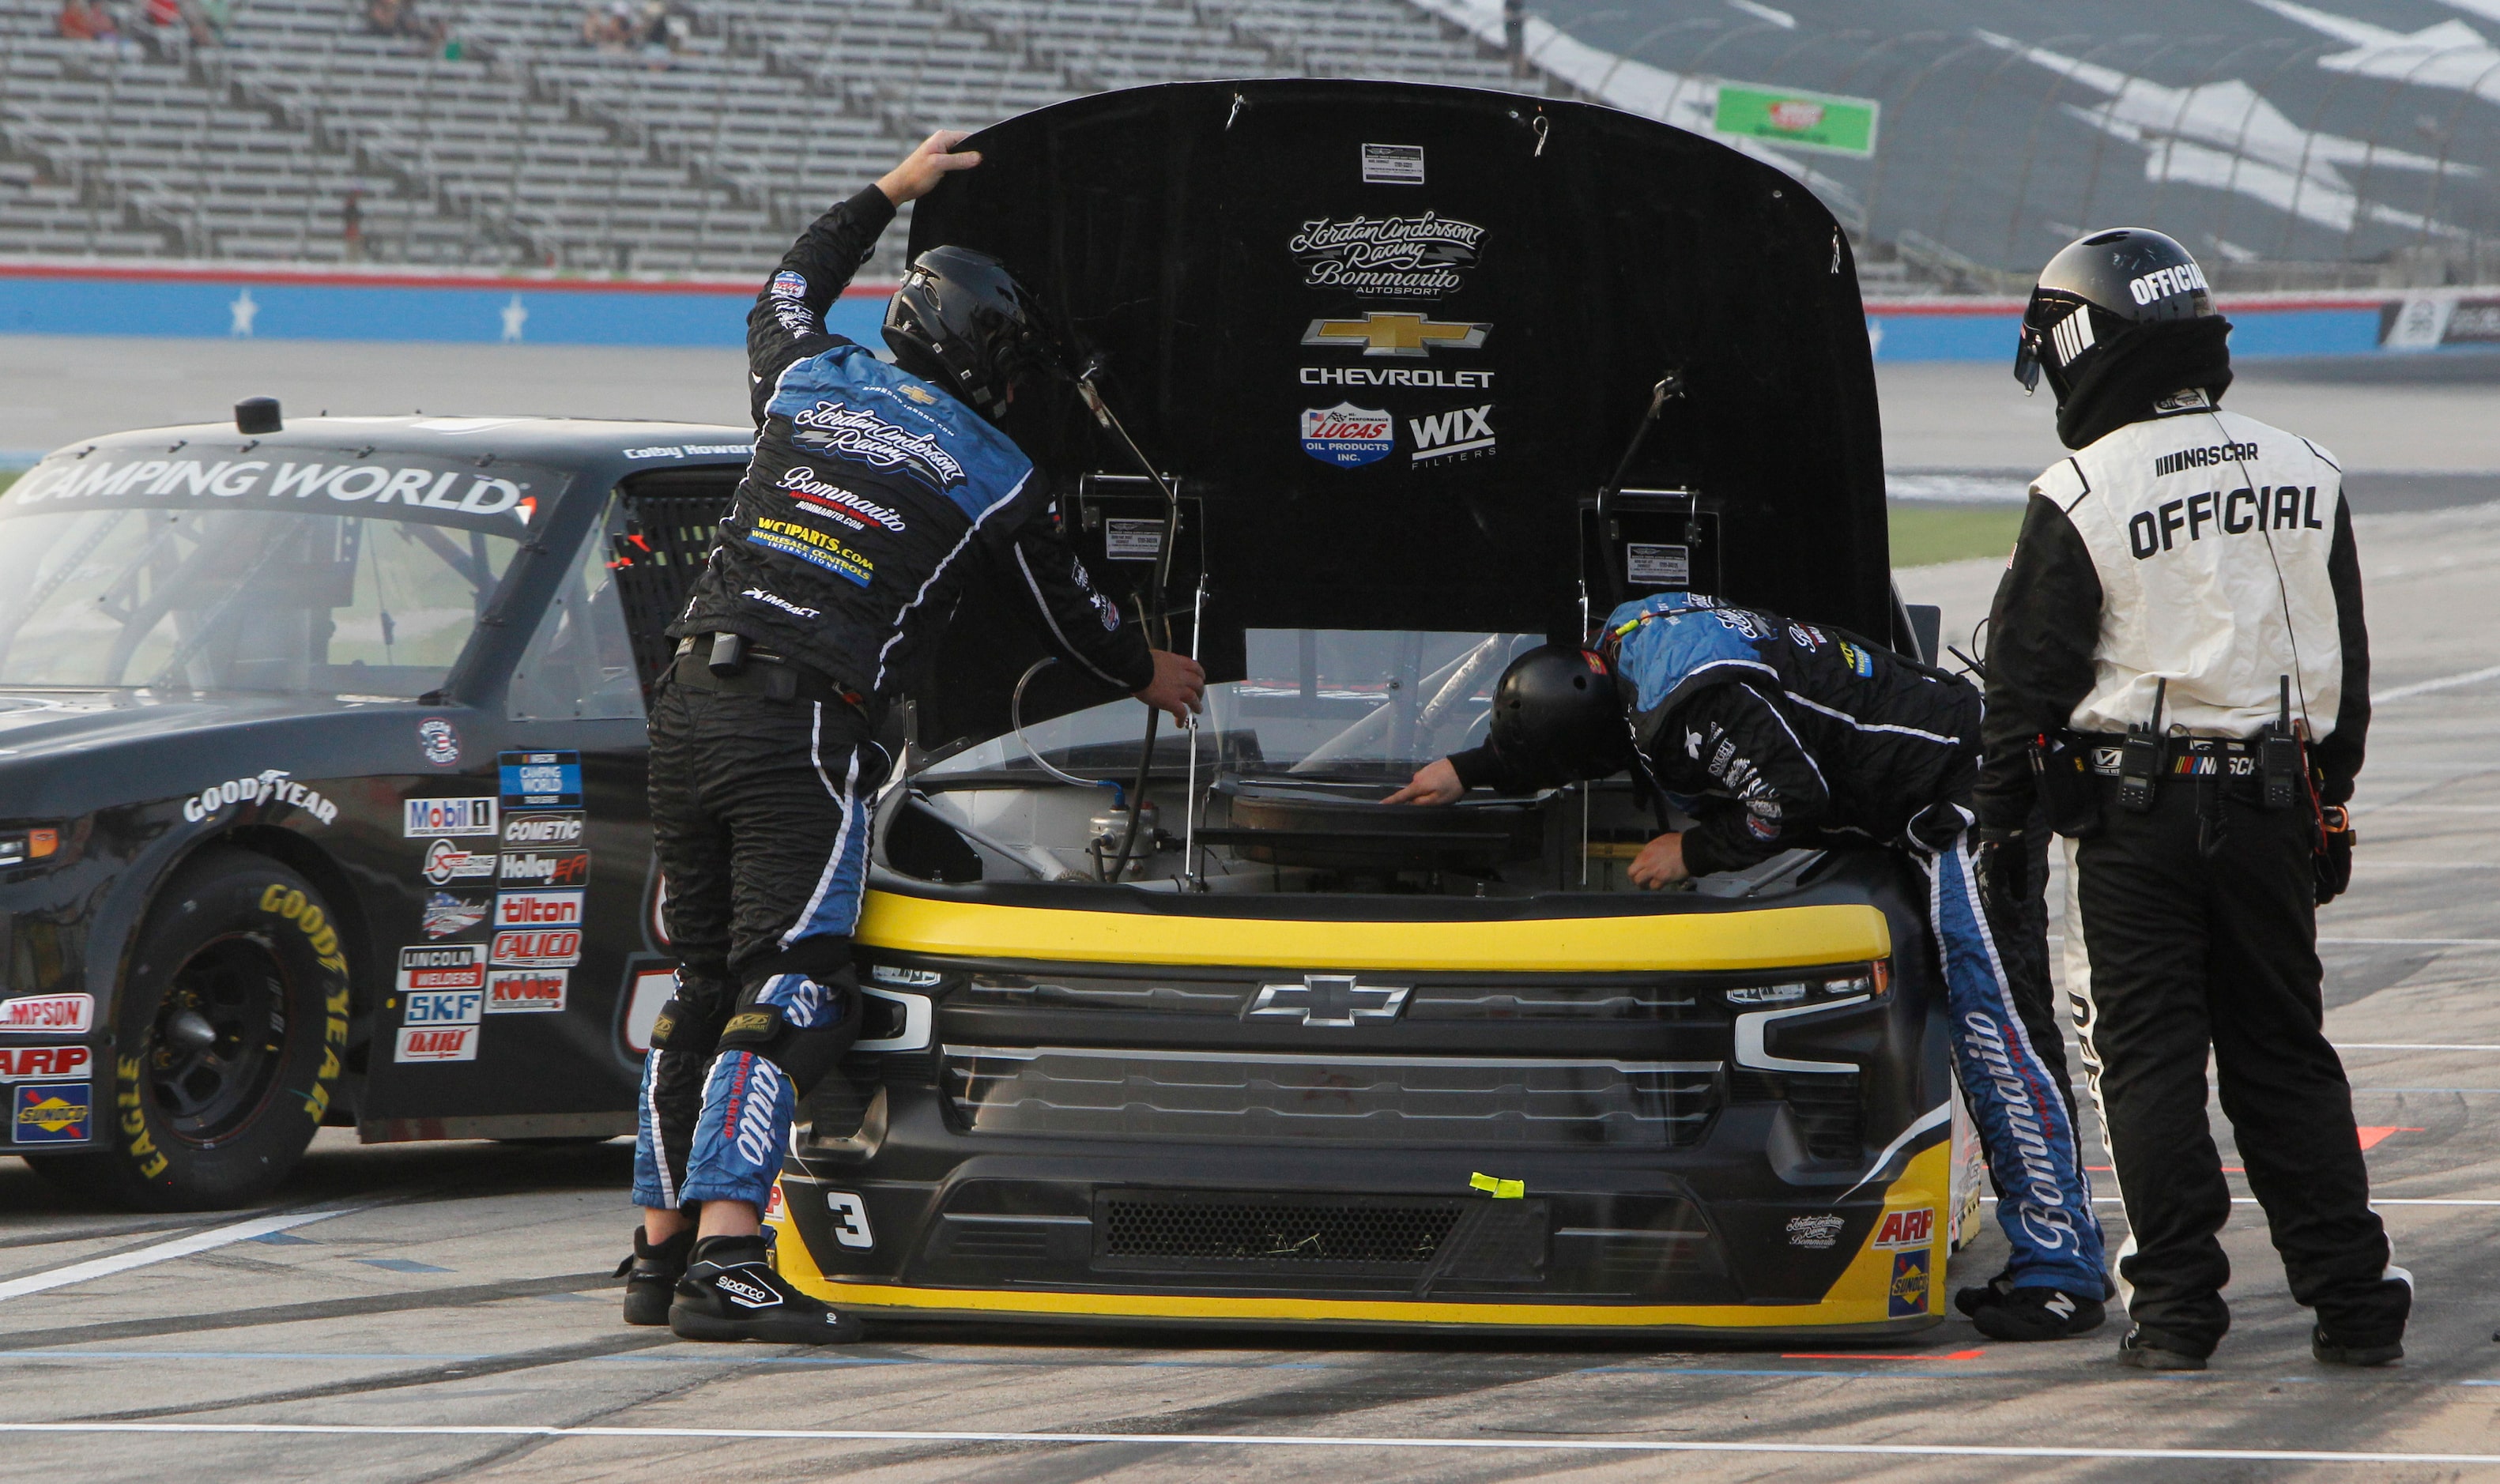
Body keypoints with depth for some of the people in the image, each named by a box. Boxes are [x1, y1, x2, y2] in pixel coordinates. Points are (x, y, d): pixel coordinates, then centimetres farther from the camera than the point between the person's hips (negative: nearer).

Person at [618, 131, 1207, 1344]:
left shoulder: (806, 384, 15)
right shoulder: (994, 481, 6)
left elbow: (787, 293, 41)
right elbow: (1071, 615, 23)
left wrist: (888, 194, 50)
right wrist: (1147, 673, 43)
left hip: (691, 703, 6)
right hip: (805, 733, -6)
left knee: (705, 984, 15)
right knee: (784, 992, -11)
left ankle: (660, 1247, 16)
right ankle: (725, 1259, -24)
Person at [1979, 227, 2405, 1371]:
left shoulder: (2080, 498, -10)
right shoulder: (2304, 475, 6)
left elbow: (2029, 675, -7)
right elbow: (2346, 663, 13)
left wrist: (2002, 814, 3)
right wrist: (2329, 803, 21)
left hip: (2133, 812, -4)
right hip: (2273, 803, 4)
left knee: (2147, 1058, 2)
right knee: (2283, 1052, 11)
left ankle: (2176, 1307, -1)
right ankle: (2350, 1299, 9)